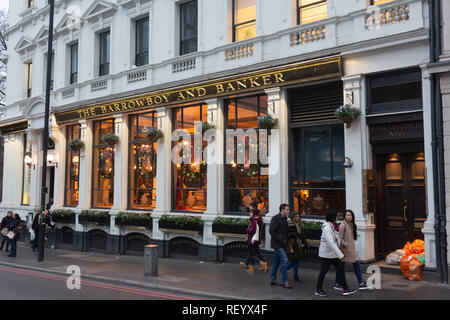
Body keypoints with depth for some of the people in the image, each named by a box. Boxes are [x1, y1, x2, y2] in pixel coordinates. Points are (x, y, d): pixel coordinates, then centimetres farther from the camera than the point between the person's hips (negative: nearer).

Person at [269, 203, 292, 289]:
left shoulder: (284, 219, 14)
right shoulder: (275, 218, -12)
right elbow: (271, 231, -18)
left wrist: (285, 240, 8)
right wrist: (280, 240, -18)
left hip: (282, 244, 8)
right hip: (277, 244, -8)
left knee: (276, 261, 12)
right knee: (284, 260, -13)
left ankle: (273, 280, 21)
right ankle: (285, 282, -8)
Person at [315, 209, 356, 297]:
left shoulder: (331, 226, 7)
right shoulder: (327, 228, -24)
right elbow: (331, 243, -30)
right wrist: (340, 255, -31)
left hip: (333, 253, 9)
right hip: (326, 254, -9)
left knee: (341, 268, 4)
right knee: (323, 271, 3)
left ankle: (345, 289, 8)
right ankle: (318, 290, 19)